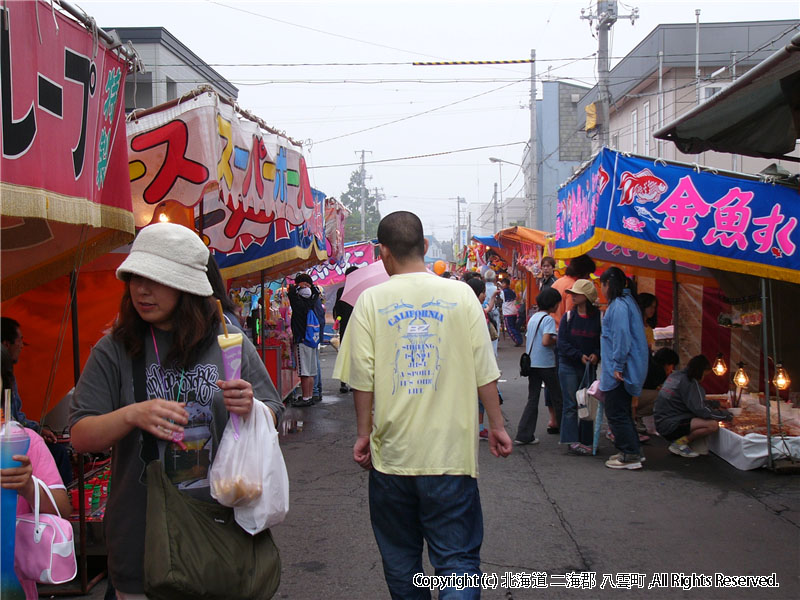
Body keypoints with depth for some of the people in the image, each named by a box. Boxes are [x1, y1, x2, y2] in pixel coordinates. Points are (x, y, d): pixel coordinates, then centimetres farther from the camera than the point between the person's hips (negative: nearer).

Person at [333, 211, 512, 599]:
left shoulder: (371, 300, -3)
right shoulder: (460, 295, -3)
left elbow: (362, 379, -4)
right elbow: (484, 373, -3)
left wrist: (364, 433, 9)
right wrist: (496, 426, 9)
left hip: (392, 451, 1)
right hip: (450, 451, -1)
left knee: (400, 559, 17)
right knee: (458, 556, 3)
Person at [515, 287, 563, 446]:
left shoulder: (533, 318, 13)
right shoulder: (548, 319, -12)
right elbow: (546, 341, -24)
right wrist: (557, 340, -5)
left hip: (531, 362, 7)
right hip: (546, 363, -7)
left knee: (532, 399, 4)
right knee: (557, 397, 11)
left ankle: (524, 435, -3)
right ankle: (562, 426, 25)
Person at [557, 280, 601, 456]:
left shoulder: (598, 318, -1)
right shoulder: (568, 317, 0)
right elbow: (562, 343, -4)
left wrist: (596, 355, -15)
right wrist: (579, 356, -15)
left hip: (589, 367, 1)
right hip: (568, 366, -1)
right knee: (570, 404, -4)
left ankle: (586, 441, 14)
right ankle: (573, 441, -3)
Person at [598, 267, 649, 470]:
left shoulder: (619, 305, -16)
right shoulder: (628, 302, 16)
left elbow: (621, 337, -23)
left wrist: (617, 366, -21)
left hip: (620, 371, -10)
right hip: (630, 369, 10)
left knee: (616, 413, -4)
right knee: (621, 412, 17)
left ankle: (631, 456, -1)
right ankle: (633, 451, 23)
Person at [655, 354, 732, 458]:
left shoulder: (675, 375, 13)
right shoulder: (690, 382, -14)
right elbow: (701, 410, -18)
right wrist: (726, 415, -4)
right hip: (670, 425, -10)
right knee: (713, 424, -21)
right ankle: (680, 443, -8)